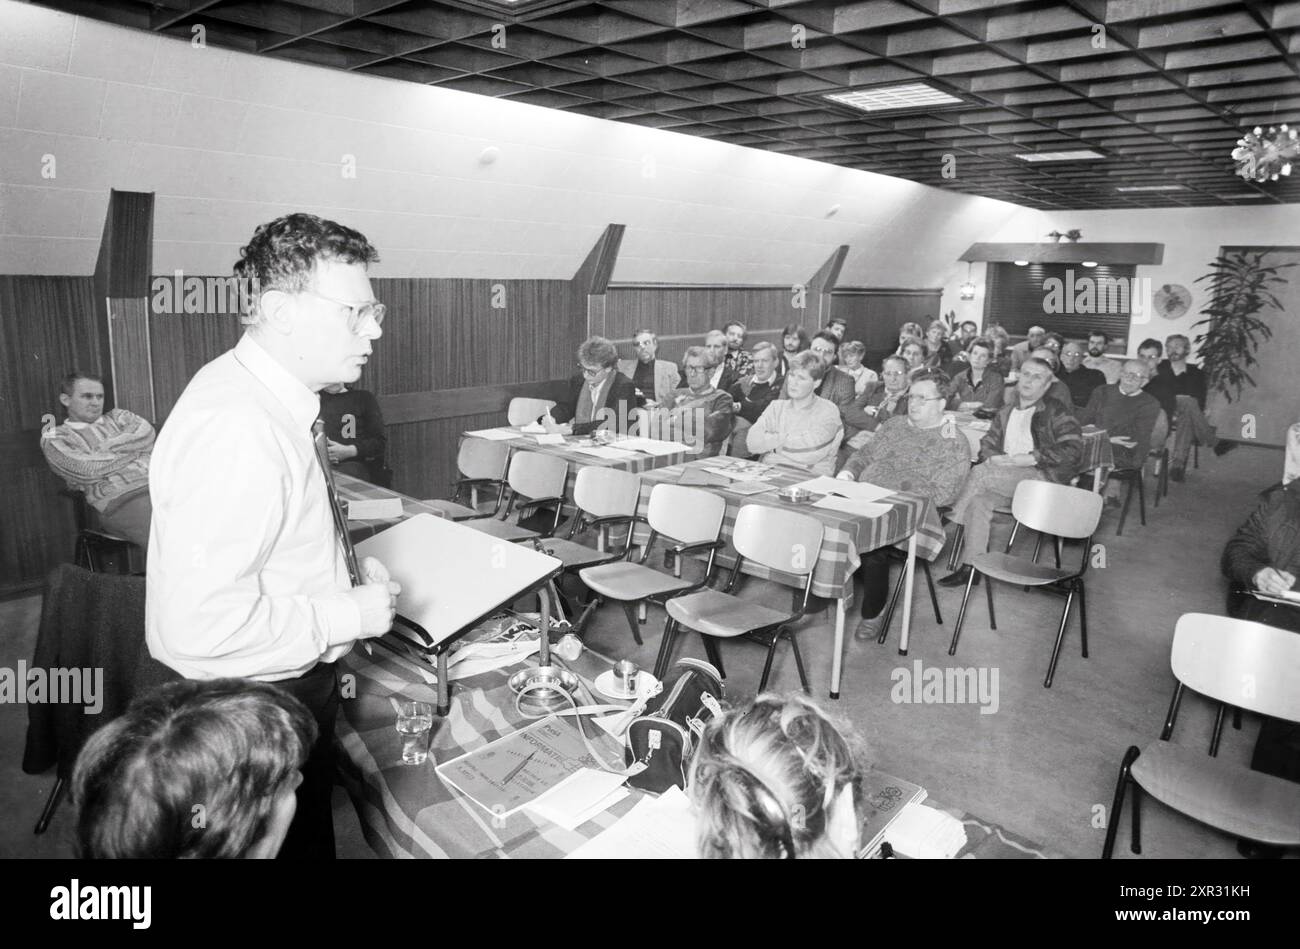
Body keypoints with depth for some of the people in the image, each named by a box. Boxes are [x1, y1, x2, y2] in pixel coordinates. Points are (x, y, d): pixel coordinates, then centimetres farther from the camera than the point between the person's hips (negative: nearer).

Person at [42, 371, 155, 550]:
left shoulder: (117, 416, 26)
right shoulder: (55, 438, 14)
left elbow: (147, 433, 5)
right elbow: (87, 470, -3)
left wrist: (108, 447, -1)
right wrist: (134, 450, 7)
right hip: (122, 501, -4)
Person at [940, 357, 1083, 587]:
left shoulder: (1056, 413, 2)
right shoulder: (1006, 412, 21)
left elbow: (1073, 450, -10)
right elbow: (987, 443, 21)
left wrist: (1028, 458, -17)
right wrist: (993, 458, -4)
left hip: (1042, 476, -5)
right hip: (1005, 477, 5)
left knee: (980, 472, -28)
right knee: (978, 501, -25)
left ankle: (950, 523, -14)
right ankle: (972, 566, -23)